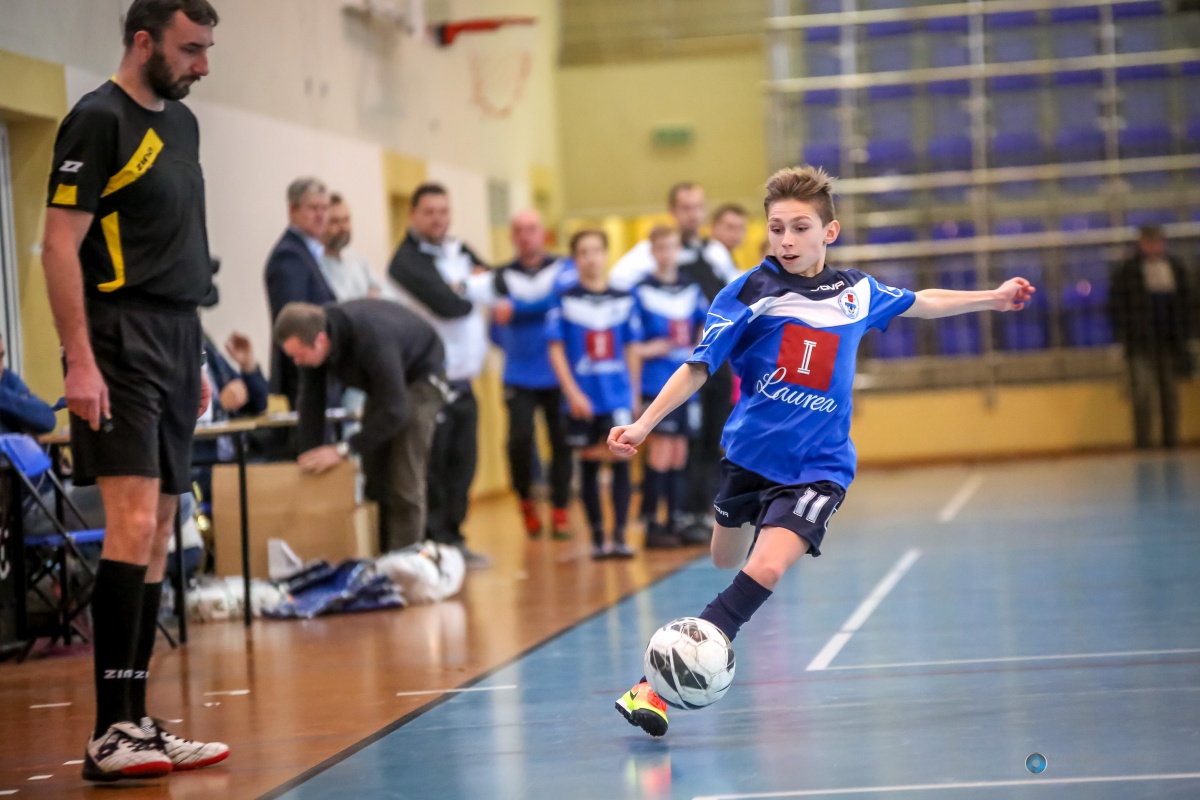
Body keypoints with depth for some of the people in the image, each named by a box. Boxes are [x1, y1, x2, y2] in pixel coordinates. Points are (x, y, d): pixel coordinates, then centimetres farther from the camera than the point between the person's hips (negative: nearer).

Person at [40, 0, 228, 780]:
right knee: (133, 524, -16)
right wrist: (80, 362, -20)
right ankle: (110, 733, -15)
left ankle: (137, 724, 14)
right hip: (121, 342, -9)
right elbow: (60, 246, -14)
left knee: (158, 536, 9)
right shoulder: (99, 120, -9)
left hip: (176, 341, 9)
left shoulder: (181, 122, 17)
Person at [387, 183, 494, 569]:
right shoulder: (408, 260, -9)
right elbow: (448, 304, -20)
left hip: (463, 382, 8)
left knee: (461, 465, 10)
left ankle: (452, 539, 18)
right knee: (433, 468, -6)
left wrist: (465, 287, -9)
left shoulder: (460, 252, 17)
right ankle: (434, 545, -1)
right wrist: (475, 291, -2)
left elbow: (496, 285, 7)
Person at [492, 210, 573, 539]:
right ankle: (526, 499, 12)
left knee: (561, 441, 0)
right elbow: (501, 312, -8)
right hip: (519, 375, 0)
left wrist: (516, 309, -20)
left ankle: (560, 511, 12)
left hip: (558, 374, 0)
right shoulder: (504, 275, 7)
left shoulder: (563, 270, 5)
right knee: (520, 438, -13)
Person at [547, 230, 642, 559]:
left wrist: (634, 391, 8)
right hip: (583, 399, -1)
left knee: (620, 460, -8)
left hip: (618, 396, 1)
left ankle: (619, 536, -6)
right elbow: (556, 350, -2)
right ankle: (597, 538, 14)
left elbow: (631, 349, 10)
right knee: (589, 464, 6)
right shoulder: (565, 301, 0)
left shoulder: (623, 299, 6)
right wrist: (572, 392, -10)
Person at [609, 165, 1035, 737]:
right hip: (750, 451, 0)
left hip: (818, 465, 0)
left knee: (765, 570, -20)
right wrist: (642, 426, -17)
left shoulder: (856, 292, 2)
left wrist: (992, 299, 30)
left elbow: (916, 303, 22)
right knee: (727, 562, 18)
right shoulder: (749, 293, -7)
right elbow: (698, 367, -7)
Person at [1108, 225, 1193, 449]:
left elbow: (1185, 301, 14)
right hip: (1141, 342, -4)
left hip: (1170, 339, 4)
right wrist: (1124, 334, -8)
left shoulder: (1175, 267, 11)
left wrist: (1184, 333, 7)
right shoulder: (1126, 270, -2)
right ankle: (1143, 439, -7)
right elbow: (1116, 304, -3)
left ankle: (1171, 438, 11)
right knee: (1143, 390, -10)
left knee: (1170, 390, 6)